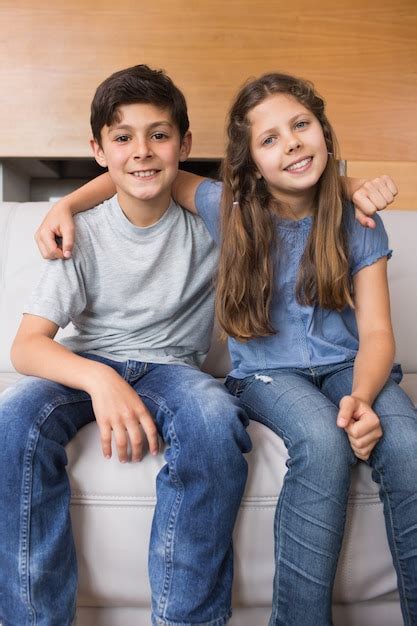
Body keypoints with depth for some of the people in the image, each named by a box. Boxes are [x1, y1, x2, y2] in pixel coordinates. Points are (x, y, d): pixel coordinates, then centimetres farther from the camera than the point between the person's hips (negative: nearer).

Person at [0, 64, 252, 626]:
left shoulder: (212, 219, -4)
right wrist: (99, 378, -33)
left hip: (170, 367, 0)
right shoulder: (84, 236, -7)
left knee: (216, 422, -34)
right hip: (88, 365, 1)